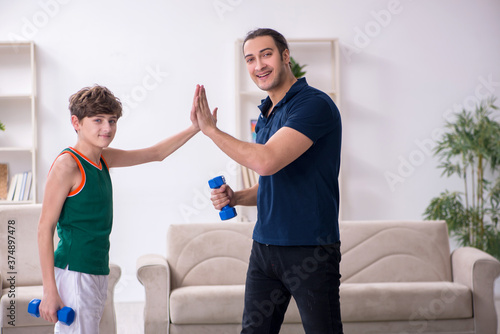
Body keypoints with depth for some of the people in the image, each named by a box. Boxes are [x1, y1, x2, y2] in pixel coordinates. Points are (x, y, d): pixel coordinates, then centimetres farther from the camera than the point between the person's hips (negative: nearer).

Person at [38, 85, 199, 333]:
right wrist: (49, 290, -18)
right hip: (74, 273, -8)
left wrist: (196, 127, 16)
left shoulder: (105, 159, 10)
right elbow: (45, 227, -15)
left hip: (98, 272, 8)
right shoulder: (67, 164, -13)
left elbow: (156, 153, 24)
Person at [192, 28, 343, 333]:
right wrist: (235, 197, 5)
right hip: (264, 248, 8)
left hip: (311, 251, -8)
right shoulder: (266, 115, 15)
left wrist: (210, 129, -15)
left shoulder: (314, 104, -13)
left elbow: (266, 161, -25)